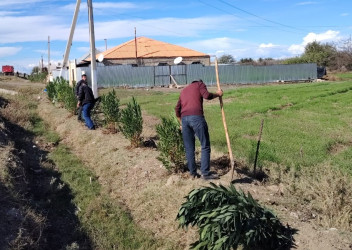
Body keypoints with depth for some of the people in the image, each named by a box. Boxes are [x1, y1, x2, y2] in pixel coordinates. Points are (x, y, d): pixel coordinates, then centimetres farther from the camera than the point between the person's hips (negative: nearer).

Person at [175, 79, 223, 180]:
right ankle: (205, 173, 0)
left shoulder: (184, 90, 31)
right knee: (205, 146, 2)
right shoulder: (200, 84, 17)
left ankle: (193, 172, 16)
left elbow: (177, 109, 26)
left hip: (184, 118, 6)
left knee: (189, 148, 12)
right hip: (197, 117, -5)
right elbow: (206, 95, -3)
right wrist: (217, 94, 13)